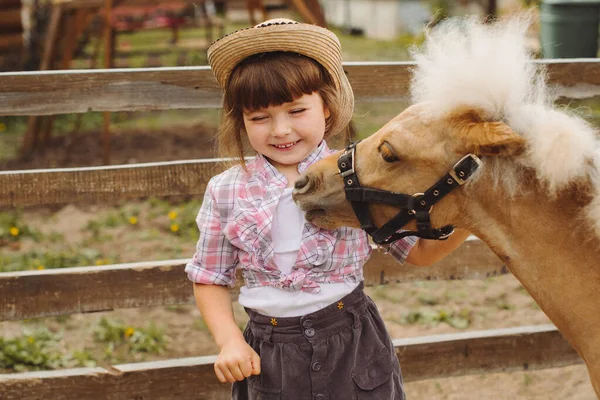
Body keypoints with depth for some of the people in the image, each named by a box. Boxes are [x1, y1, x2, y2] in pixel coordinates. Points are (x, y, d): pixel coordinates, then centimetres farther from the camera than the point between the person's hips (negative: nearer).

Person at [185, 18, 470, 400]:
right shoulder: (226, 192, -2)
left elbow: (419, 250, 5)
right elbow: (209, 279, 7)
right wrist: (230, 342, -6)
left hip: (354, 347, -1)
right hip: (268, 358, 1)